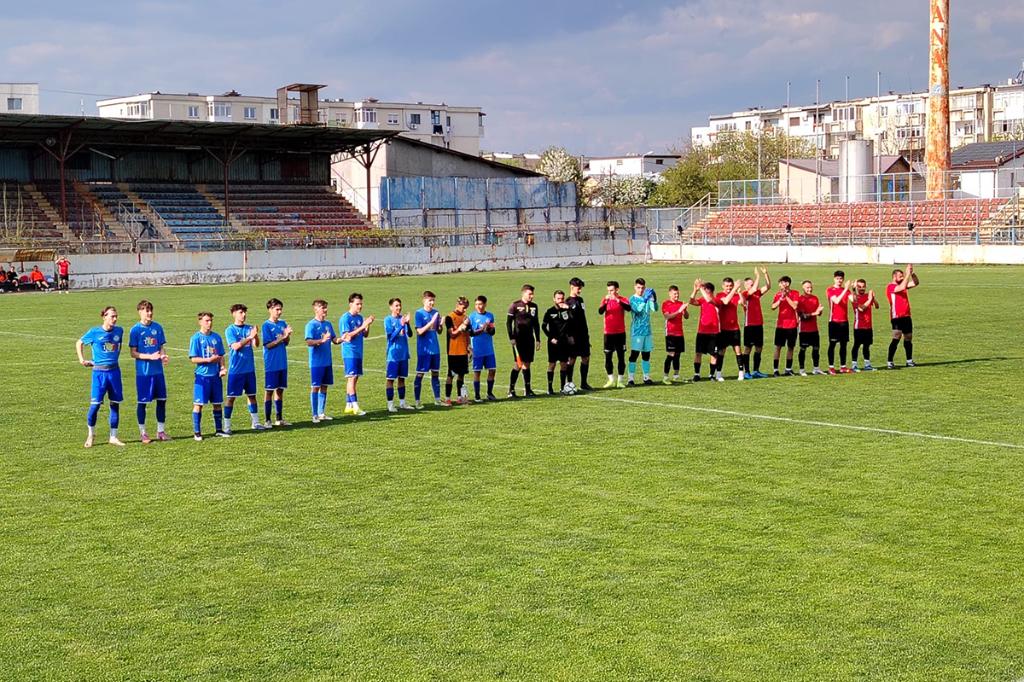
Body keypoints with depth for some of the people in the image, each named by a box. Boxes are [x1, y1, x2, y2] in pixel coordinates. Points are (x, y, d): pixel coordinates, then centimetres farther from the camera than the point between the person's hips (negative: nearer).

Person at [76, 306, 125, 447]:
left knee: (115, 404, 5)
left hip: (114, 371, 4)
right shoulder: (94, 332, -7)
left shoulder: (119, 331, 2)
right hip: (99, 372, -3)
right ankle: (91, 434, 15)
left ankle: (113, 437, 15)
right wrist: (82, 360, 3)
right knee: (95, 404, -5)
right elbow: (79, 343, 8)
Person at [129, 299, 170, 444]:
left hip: (158, 370, 4)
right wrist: (150, 356, -19)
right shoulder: (135, 330, -6)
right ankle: (143, 433, 13)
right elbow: (133, 353, -7)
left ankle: (161, 431, 19)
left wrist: (163, 356, -10)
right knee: (142, 402, 3)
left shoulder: (157, 327, 6)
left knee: (162, 399, 6)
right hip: (143, 371, -4)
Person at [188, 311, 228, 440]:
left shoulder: (216, 337, 8)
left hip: (216, 375, 5)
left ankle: (219, 429, 21)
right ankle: (196, 432, 5)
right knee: (198, 404, -1)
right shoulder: (196, 338, -6)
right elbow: (193, 359, -9)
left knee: (218, 403, 10)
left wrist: (222, 367, -2)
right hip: (202, 375, -5)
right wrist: (208, 360, -19)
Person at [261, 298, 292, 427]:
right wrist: (282, 338, -20)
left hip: (282, 362, 6)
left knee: (280, 390, 10)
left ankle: (279, 419, 18)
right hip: (271, 364, -6)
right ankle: (267, 420, 7)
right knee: (269, 391, 1)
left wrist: (287, 335, -11)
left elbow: (286, 343, 8)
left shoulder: (283, 324, 8)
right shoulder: (266, 325, -9)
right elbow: (268, 345, -13)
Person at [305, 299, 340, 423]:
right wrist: (322, 340, -34)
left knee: (324, 386, 10)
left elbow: (334, 340, 13)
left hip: (328, 361, 7)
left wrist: (342, 339, -8)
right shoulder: (311, 325, -10)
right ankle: (315, 415, 2)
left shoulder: (328, 324, 11)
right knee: (315, 387, -3)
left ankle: (322, 413, 18)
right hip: (316, 361, -7)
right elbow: (309, 342, -20)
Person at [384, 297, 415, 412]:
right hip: (392, 354, -5)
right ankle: (390, 404, 5)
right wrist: (401, 325, -24)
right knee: (390, 379, 0)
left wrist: (407, 323, -21)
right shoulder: (388, 320, -7)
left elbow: (410, 334, -4)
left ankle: (402, 402, 20)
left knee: (402, 378, 12)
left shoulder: (403, 318, 4)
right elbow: (391, 336, -15)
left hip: (403, 354, 5)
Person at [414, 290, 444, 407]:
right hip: (423, 349, -5)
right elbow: (419, 331, -15)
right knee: (420, 375, -1)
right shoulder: (419, 313, -8)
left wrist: (441, 325, -11)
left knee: (435, 373, 10)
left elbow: (439, 331, 10)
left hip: (435, 349, 5)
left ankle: (437, 399, 18)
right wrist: (431, 322, -23)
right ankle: (417, 401, 4)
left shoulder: (436, 313, 7)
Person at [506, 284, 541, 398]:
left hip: (529, 339, 5)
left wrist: (538, 339, 14)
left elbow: (536, 324, 18)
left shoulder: (534, 306, 12)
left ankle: (528, 390, 11)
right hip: (518, 339, -5)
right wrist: (511, 338, -11)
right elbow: (508, 322, -4)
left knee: (527, 364, 7)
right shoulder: (515, 305, -4)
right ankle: (511, 390, -1)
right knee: (518, 365, -9)